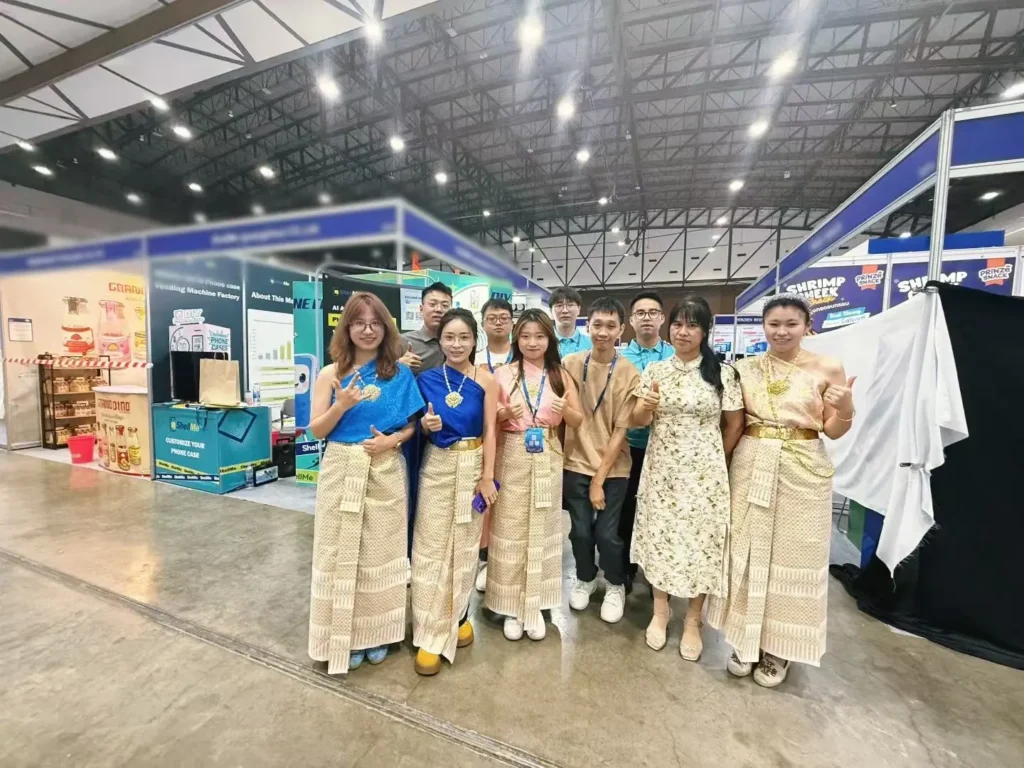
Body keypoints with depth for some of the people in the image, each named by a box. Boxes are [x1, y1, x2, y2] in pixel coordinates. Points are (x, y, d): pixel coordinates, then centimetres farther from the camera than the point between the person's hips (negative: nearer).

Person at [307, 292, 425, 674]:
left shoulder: (400, 374, 0)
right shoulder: (332, 374, -1)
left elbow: (411, 425, 3)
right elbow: (316, 430, -1)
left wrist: (393, 440, -16)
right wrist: (342, 404, -18)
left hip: (386, 471, 1)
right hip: (342, 470, 0)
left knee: (380, 551, 12)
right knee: (341, 552, 10)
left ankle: (376, 632, 34)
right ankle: (344, 635, 31)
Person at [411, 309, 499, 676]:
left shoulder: (486, 381, -7)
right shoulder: (427, 379, -1)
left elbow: (489, 431, -6)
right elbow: (421, 427, 7)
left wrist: (487, 477, -9)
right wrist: (425, 424, -16)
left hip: (472, 466, -1)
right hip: (436, 466, 1)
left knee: (465, 545, 13)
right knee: (431, 547, 4)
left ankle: (458, 617, 35)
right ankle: (431, 633, 19)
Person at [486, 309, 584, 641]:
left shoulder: (561, 375, 3)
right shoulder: (502, 373, -1)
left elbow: (578, 422, 5)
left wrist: (565, 410, -16)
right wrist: (505, 413, -18)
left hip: (548, 460, 2)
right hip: (512, 458, -1)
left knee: (542, 531, 10)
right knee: (511, 531, 5)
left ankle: (535, 605, 30)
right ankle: (511, 607, 26)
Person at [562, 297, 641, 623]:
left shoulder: (629, 374, -9)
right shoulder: (569, 363, -5)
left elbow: (620, 430, -9)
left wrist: (600, 478, -9)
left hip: (613, 467, -1)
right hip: (576, 463, 1)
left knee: (606, 533, 5)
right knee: (580, 530, 10)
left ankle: (616, 586, 36)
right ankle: (585, 578, 41)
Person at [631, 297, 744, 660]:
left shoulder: (723, 373, -5)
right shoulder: (654, 370, 1)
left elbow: (735, 425, 3)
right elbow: (638, 421, 0)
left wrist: (715, 461, 6)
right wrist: (647, 405, -21)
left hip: (704, 472, -1)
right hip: (661, 469, 2)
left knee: (700, 541, 9)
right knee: (659, 537, 11)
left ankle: (693, 619, 33)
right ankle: (660, 611, 34)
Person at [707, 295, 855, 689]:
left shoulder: (828, 369, -3)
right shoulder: (746, 368, 2)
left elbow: (833, 432, -1)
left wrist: (847, 409, -19)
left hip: (803, 472, -1)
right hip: (750, 467, 2)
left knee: (794, 557, 9)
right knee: (748, 553, 11)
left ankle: (779, 648, 31)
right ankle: (746, 639, 31)